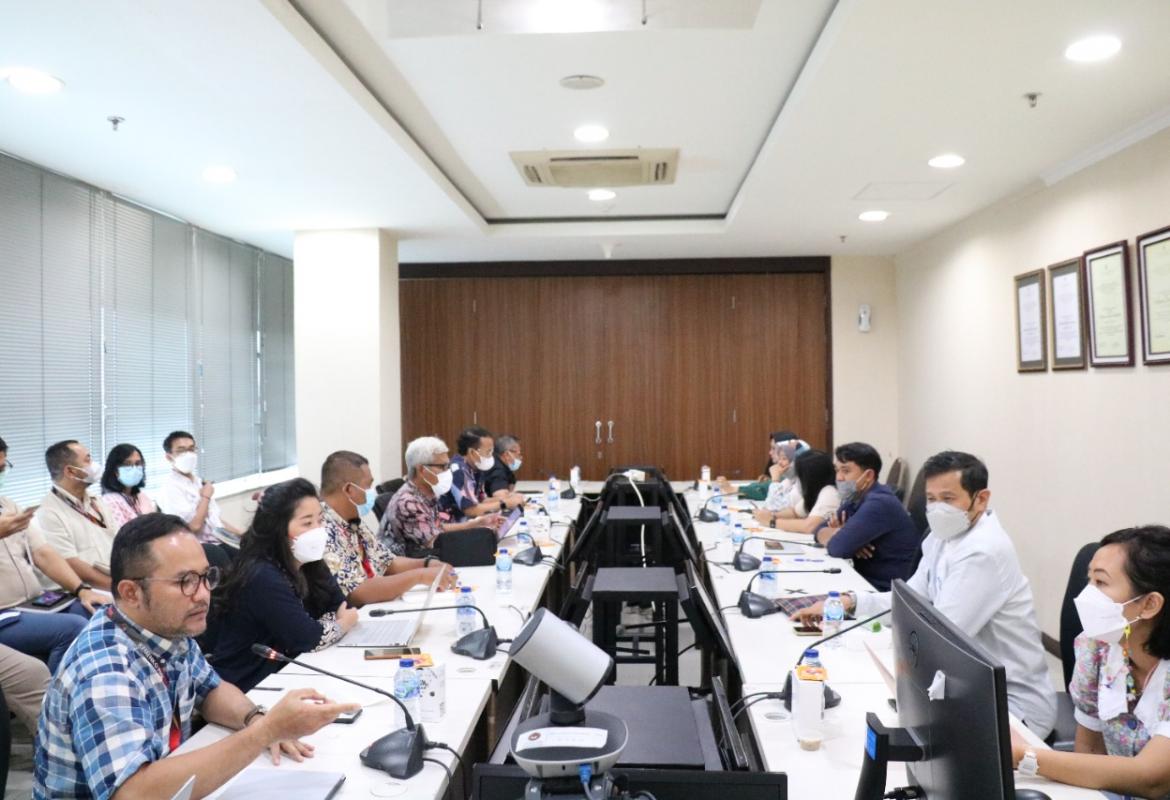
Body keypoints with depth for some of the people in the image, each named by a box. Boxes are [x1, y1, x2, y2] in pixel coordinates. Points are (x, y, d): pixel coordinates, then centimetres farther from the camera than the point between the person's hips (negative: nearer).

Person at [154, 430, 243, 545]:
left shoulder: (199, 482, 17)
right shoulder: (170, 487, -9)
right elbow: (194, 526, -18)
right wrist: (206, 497, -5)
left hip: (222, 541, 8)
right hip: (201, 548, -8)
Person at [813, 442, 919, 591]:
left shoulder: (879, 503, -20)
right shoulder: (854, 498, 9)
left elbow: (838, 548, -24)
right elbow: (820, 531, 7)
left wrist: (838, 533, -2)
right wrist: (840, 533, -14)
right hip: (863, 579, 8)